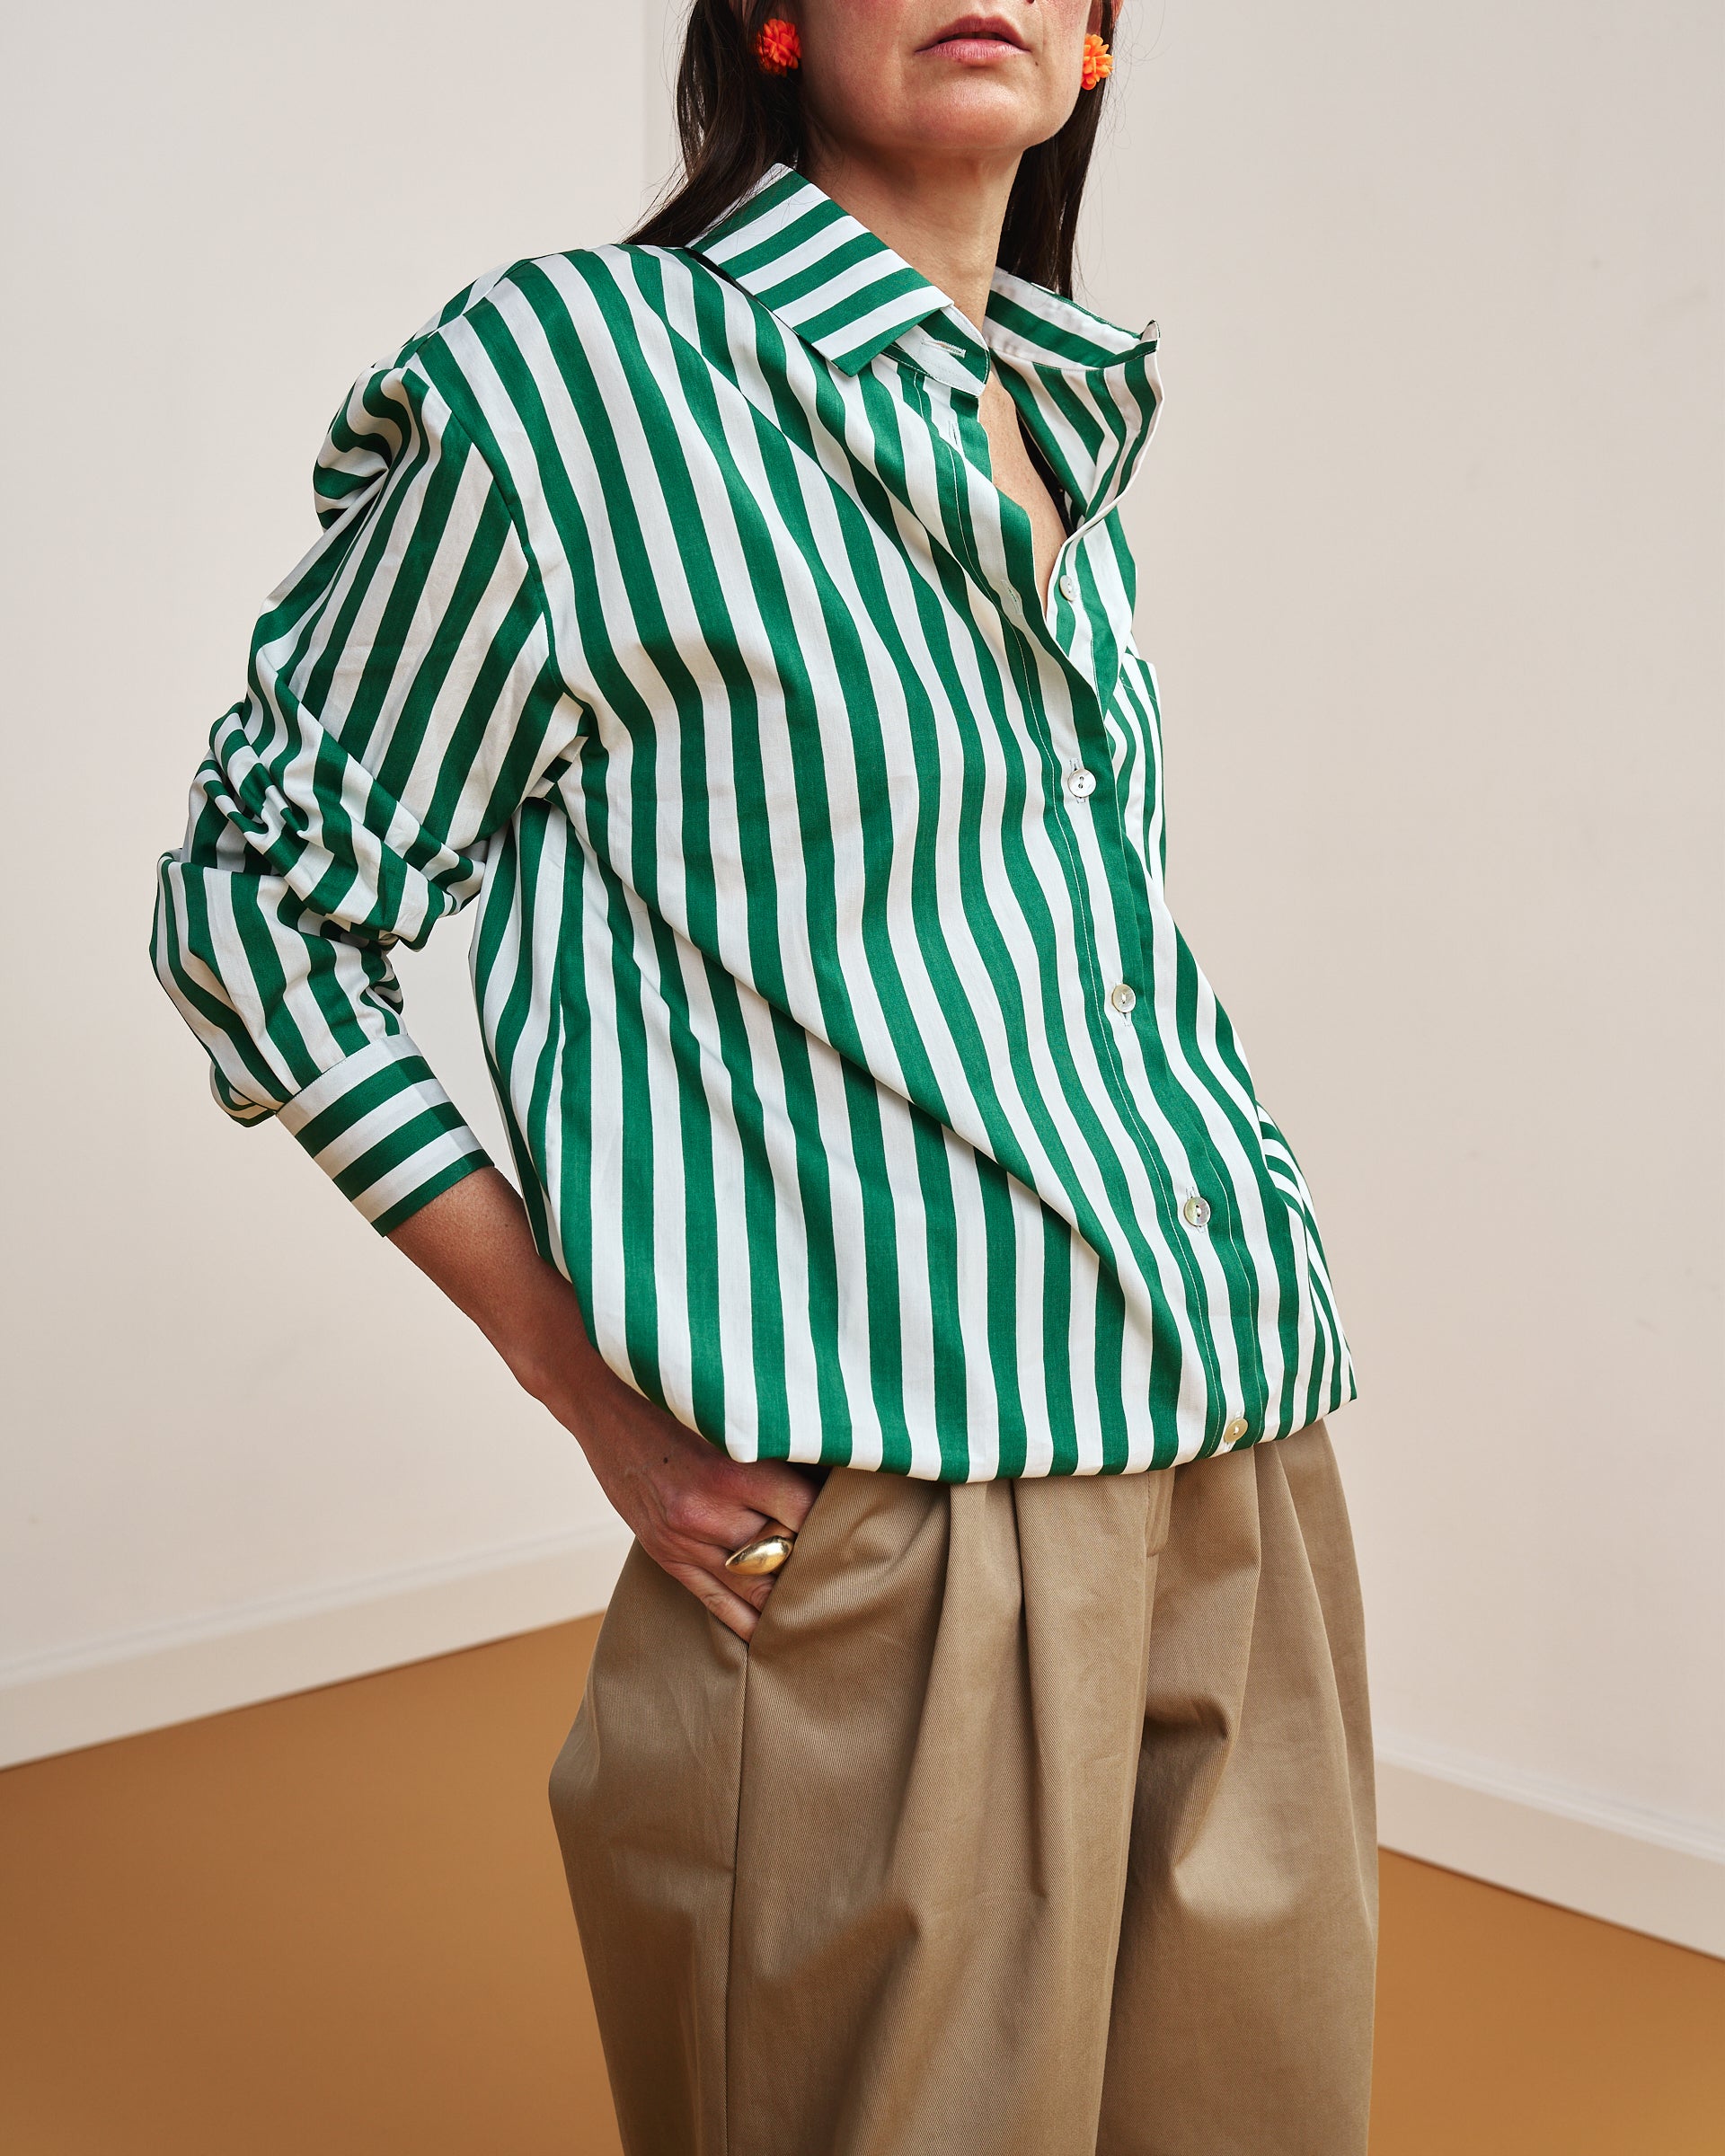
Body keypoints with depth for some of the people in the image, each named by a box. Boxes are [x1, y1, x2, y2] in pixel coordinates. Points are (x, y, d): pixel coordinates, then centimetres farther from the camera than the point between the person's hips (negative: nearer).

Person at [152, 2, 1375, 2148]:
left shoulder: (1074, 424, 13)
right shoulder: (573, 370, -8)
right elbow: (258, 898, -4)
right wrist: (596, 1394, -9)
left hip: (1249, 1465, 7)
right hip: (880, 1531, -7)